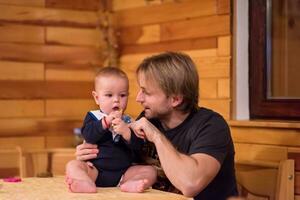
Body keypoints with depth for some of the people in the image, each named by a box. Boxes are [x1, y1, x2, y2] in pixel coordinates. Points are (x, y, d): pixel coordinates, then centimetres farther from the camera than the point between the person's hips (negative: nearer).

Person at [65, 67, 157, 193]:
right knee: (73, 165, -24)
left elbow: (138, 146, -4)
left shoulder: (129, 122, 9)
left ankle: (130, 184, -44)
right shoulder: (93, 116, 7)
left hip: (123, 173, 2)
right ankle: (88, 183, -52)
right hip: (95, 170, -1)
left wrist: (126, 132, -22)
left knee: (150, 171, -16)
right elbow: (88, 136, -12)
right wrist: (106, 122, -23)